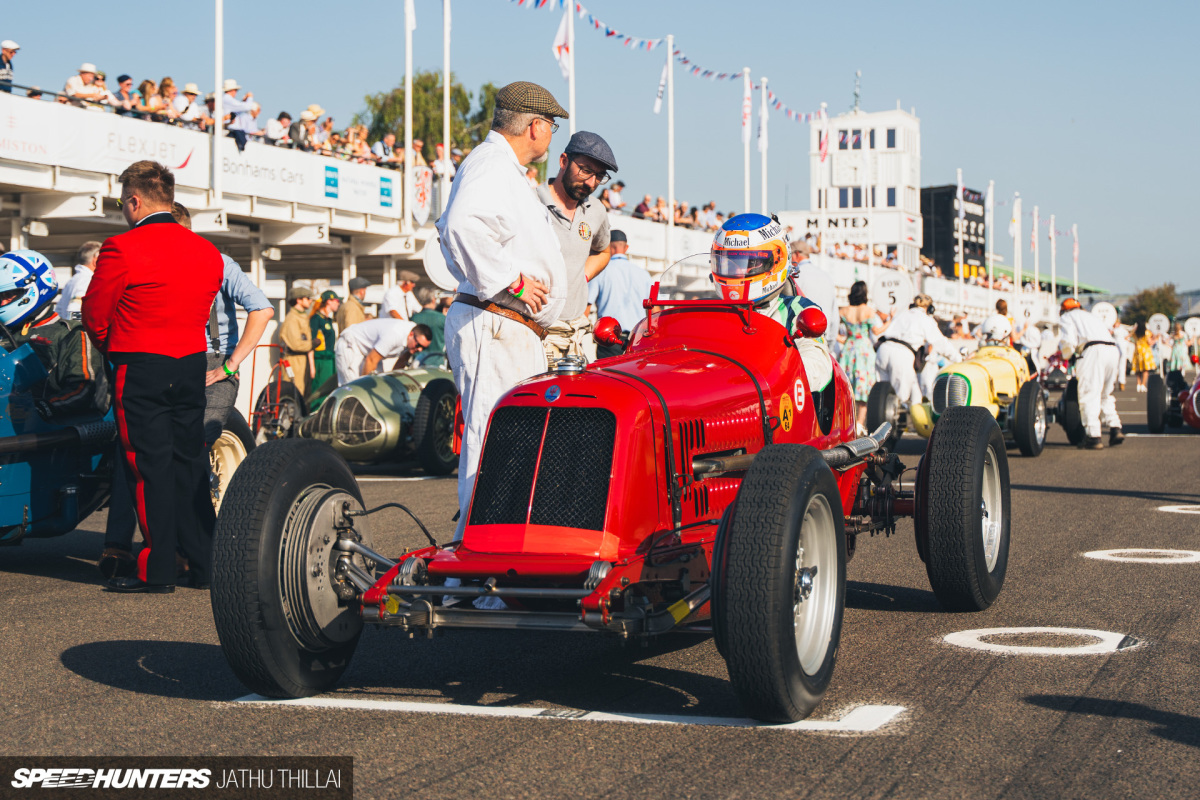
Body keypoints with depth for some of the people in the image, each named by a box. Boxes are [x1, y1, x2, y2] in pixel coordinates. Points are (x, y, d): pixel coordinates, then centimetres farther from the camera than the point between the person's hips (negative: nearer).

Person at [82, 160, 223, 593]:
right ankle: (203, 564, 16)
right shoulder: (207, 252, 7)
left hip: (140, 367, -6)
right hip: (192, 366, 6)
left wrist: (115, 351, 14)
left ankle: (157, 570, 1)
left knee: (149, 467, -1)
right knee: (190, 463, 12)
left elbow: (94, 317, -4)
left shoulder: (122, 249, -12)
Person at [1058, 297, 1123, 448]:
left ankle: (1093, 436, -12)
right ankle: (1115, 428, 6)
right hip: (1112, 350, 7)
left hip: (1092, 351, -7)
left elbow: (1068, 341, 1)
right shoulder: (1090, 316, 37)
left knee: (1089, 395, -6)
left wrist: (1066, 356, 20)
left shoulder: (1066, 318, 16)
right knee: (1105, 394, 19)